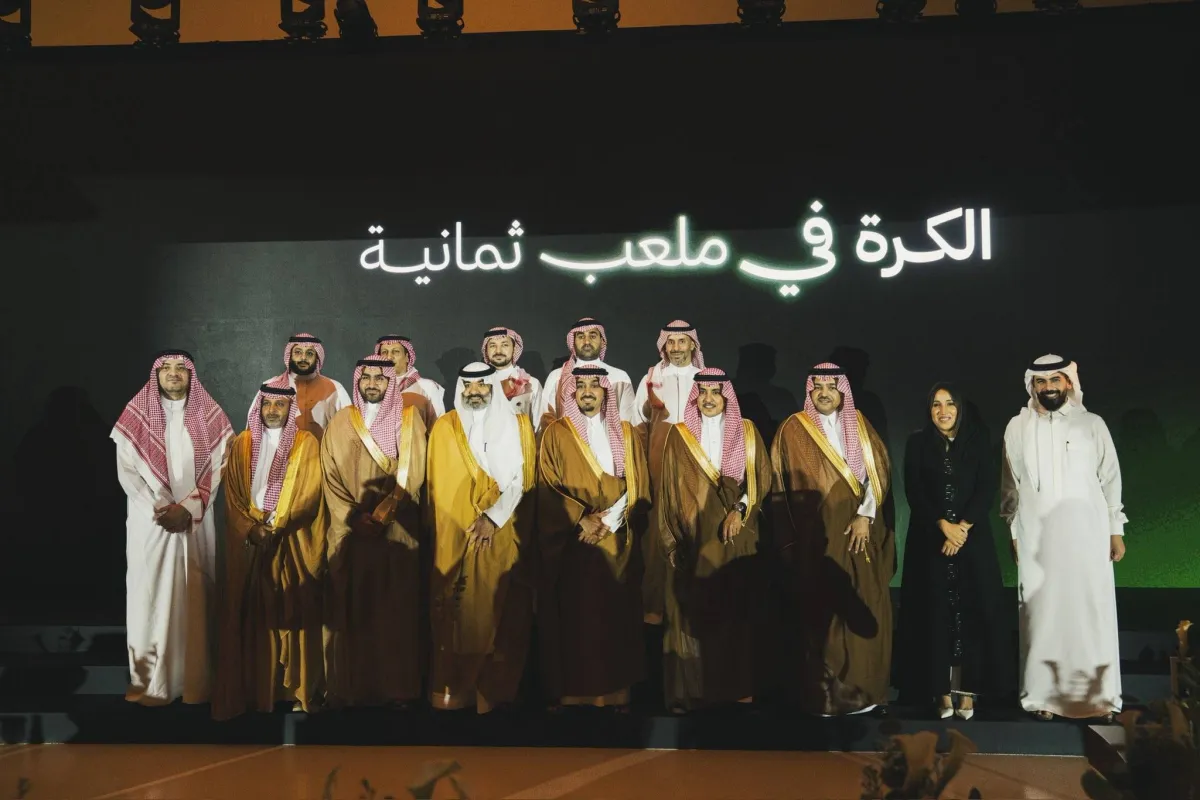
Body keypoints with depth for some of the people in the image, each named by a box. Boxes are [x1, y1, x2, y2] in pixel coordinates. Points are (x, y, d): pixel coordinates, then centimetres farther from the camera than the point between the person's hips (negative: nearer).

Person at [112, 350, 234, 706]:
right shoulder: (136, 414, 2)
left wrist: (188, 508, -12)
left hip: (196, 522, 1)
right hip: (150, 520, -1)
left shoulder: (210, 415, 4)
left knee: (195, 596, 1)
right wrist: (159, 510, -11)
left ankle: (196, 679, 8)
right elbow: (126, 471, -2)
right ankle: (151, 680, 3)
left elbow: (219, 467, -1)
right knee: (150, 594, -3)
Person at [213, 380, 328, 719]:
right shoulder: (242, 444, 11)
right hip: (248, 543, 2)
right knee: (250, 615, 0)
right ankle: (250, 690, 5)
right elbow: (232, 495, 5)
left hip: (292, 545, -2)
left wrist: (275, 527, -12)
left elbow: (309, 495, -4)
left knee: (294, 615, -2)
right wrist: (252, 528, -10)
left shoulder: (307, 444, 4)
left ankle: (300, 690, 3)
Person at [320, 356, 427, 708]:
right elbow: (332, 476, 4)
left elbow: (412, 475, -2)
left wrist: (381, 514, -13)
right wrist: (357, 518, -8)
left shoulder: (409, 419, 5)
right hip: (350, 532, 1)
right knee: (350, 609, 1)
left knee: (396, 609, 0)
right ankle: (349, 687, 6)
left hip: (398, 531, -1)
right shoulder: (341, 423, 9)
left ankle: (397, 687, 5)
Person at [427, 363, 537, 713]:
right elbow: (444, 485, 5)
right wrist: (474, 524, -5)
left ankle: (496, 690, 6)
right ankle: (453, 692, 4)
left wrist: (493, 517, -11)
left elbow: (522, 479, 1)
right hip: (456, 536, 0)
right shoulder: (445, 428, 8)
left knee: (501, 614, -2)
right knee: (458, 614, -3)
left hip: (505, 536, 0)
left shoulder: (517, 425, 8)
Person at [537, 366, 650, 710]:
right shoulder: (556, 433, 6)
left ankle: (616, 692, 6)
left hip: (618, 540, 2)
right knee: (574, 617, -4)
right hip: (572, 542, -2)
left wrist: (608, 519, -9)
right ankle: (574, 693, 2)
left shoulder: (626, 434, 12)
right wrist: (582, 518, -13)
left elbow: (638, 487, 6)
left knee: (616, 616, 0)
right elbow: (547, 488, -1)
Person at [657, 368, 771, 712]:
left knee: (737, 612, 1)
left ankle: (738, 688, 9)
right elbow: (668, 489, 5)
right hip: (693, 540, -1)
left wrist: (740, 510, -13)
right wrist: (670, 540, -1)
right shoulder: (679, 436, 6)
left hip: (737, 539, 1)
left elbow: (762, 478, 4)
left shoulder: (747, 433, 9)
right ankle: (692, 691, 4)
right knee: (693, 615, -2)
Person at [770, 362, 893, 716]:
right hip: (818, 537, -3)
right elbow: (782, 486, 1)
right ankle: (825, 693, 2)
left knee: (865, 612, 1)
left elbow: (878, 471, 5)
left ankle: (864, 688, 11)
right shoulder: (793, 429, 2)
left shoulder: (859, 425, 11)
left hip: (860, 533, 3)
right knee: (824, 613, -4)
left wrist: (865, 515, -8)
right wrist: (790, 540, -4)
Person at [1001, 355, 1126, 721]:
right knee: (1042, 614, 0)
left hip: (1087, 535, 0)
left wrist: (1116, 530, 5)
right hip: (1037, 538, 0)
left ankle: (1097, 696, 5)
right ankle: (1045, 696, 3)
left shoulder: (1092, 424, 4)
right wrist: (1013, 533, 7)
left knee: (1091, 612, -1)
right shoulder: (1017, 428, 6)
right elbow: (1010, 486, 9)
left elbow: (1111, 480, 7)